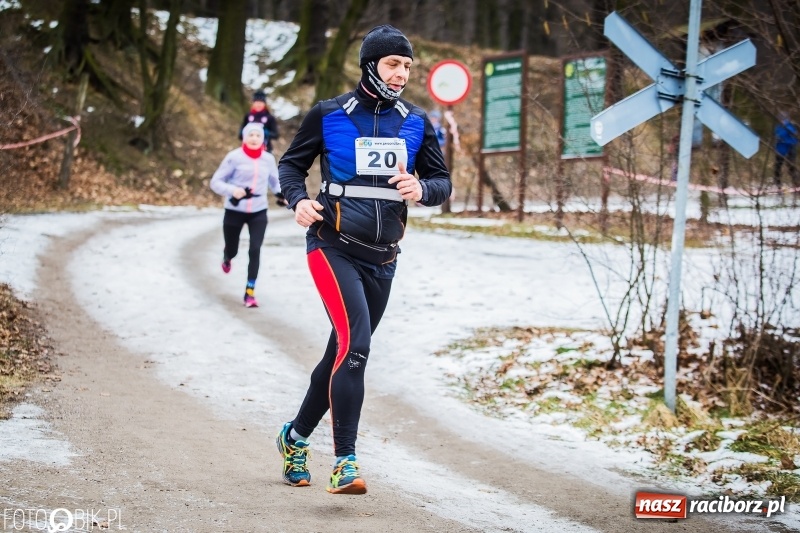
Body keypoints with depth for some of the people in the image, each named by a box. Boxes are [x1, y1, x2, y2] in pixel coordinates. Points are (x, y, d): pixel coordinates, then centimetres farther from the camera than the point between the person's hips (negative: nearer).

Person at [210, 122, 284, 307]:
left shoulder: (268, 159, -1)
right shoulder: (234, 157, -12)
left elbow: (274, 181, 16)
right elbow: (215, 182, -10)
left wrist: (280, 193, -6)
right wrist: (232, 190, -29)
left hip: (259, 212, 2)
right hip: (235, 211, -2)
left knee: (255, 250, -12)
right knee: (232, 250, 12)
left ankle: (250, 292, -2)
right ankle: (227, 259, 52)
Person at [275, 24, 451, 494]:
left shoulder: (416, 124, 7)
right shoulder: (329, 115, -2)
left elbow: (443, 182, 10)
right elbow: (291, 164, 8)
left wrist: (422, 188, -13)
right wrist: (298, 199, -13)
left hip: (382, 258, 5)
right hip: (334, 248, -5)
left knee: (344, 354, 14)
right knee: (355, 346, -21)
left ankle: (296, 437, 35)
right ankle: (345, 463, -18)